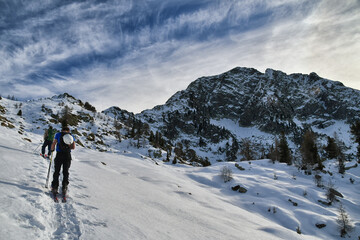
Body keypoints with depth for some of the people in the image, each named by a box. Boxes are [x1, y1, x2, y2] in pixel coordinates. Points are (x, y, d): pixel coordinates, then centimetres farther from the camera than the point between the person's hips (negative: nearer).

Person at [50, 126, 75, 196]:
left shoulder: (58, 134, 5)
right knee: (65, 172, 11)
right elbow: (73, 147, -2)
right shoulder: (71, 136, 8)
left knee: (56, 171, 9)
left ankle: (54, 187, 7)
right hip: (68, 155, 1)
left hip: (59, 154, -1)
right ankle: (64, 187, 6)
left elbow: (53, 144, -3)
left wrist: (52, 149, 17)